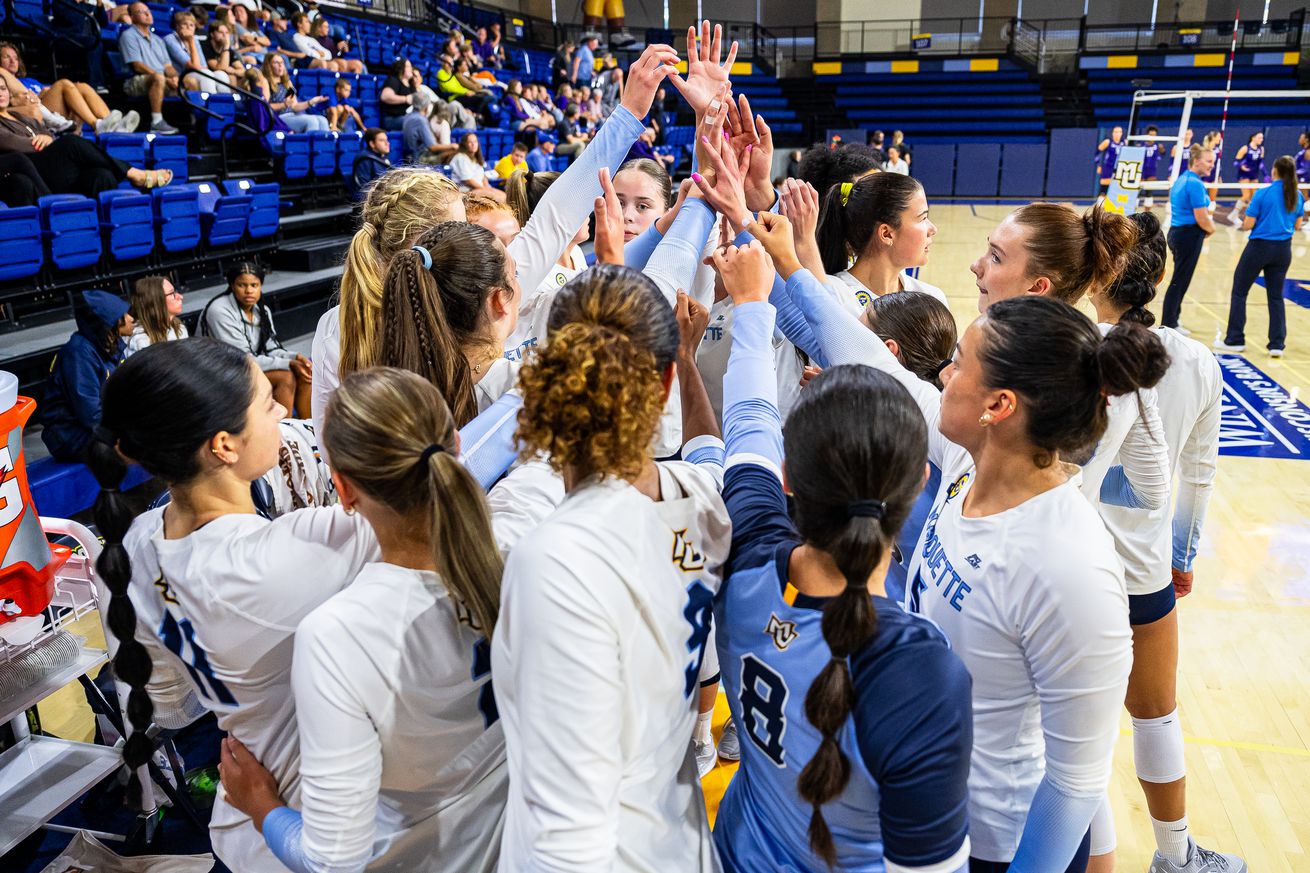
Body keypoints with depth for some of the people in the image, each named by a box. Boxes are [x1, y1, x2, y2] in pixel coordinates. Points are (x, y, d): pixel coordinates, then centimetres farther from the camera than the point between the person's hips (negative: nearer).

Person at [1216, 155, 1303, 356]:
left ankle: (1235, 340, 11)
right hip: (1283, 250, 5)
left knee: (1239, 292, 9)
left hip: (1259, 247, -5)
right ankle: (1277, 344, 11)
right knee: (1276, 296, 13)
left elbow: (1247, 225, -14)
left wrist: (1244, 220, 8)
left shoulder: (1262, 193, -14)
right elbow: (1297, 226, 10)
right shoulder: (1297, 196, 1)